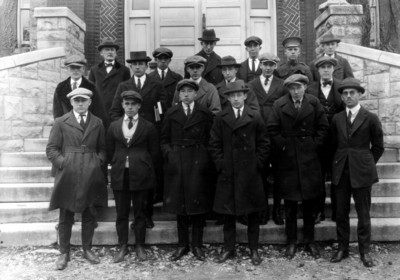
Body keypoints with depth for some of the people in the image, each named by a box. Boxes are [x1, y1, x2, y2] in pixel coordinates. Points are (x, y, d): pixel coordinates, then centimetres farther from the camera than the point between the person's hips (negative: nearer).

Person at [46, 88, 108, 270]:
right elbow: (51, 149, 1)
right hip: (67, 175, -2)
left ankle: (87, 249, 24)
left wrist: (98, 162, -4)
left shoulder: (98, 123, 10)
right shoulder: (61, 122, 3)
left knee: (89, 215, 10)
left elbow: (103, 149, 13)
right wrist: (64, 163, -11)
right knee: (66, 216, 6)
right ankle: (64, 253, 18)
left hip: (91, 176, 2)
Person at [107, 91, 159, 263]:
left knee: (140, 212, 6)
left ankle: (140, 246, 18)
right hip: (120, 174, 2)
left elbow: (154, 152, 4)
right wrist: (117, 165, 5)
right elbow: (110, 151, 13)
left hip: (141, 175, -2)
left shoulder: (148, 127, 1)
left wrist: (144, 166, -1)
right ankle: (123, 247, 19)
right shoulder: (114, 126, 9)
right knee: (121, 213, 8)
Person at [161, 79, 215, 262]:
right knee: (180, 205, 6)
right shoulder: (171, 113, 8)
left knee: (198, 204, 3)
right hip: (177, 163, 1)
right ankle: (182, 245, 18)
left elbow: (210, 139, 5)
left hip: (199, 164, -1)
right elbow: (164, 139, 10)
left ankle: (197, 245, 15)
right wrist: (169, 153, -5)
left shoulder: (204, 114, 4)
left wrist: (205, 156, -6)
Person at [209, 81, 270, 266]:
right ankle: (228, 249, 21)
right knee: (228, 212, 8)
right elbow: (214, 144, 4)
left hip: (251, 172, 0)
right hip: (227, 172, 1)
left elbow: (264, 143, 3)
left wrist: (258, 163, -4)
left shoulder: (255, 117, 1)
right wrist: (220, 164, -4)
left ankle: (254, 250, 19)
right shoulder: (221, 118, 3)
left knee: (253, 213, 7)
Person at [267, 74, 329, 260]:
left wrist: (315, 145, -4)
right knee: (290, 205, 6)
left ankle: (309, 241, 23)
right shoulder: (279, 105, -1)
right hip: (287, 159, -1)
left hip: (309, 159, 1)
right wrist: (282, 146, -8)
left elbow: (323, 126, 4)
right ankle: (291, 242, 18)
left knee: (309, 203, 9)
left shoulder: (314, 103, 2)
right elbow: (272, 129, -2)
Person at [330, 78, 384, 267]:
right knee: (341, 213, 9)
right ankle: (342, 248, 22)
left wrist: (366, 164, 3)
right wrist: (338, 163, 6)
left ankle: (365, 251, 20)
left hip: (362, 173, -3)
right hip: (340, 172, 3)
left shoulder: (371, 118, -4)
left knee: (363, 214, 6)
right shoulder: (337, 119, 6)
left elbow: (378, 147, 3)